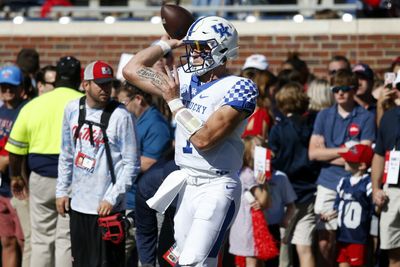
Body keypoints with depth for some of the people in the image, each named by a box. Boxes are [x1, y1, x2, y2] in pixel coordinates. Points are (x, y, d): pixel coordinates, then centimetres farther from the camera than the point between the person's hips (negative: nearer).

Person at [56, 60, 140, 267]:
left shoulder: (121, 116, -10)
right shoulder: (72, 109, 7)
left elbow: (131, 165, -9)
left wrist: (112, 198, -14)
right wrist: (62, 190, 14)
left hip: (107, 206, -6)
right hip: (78, 203, 6)